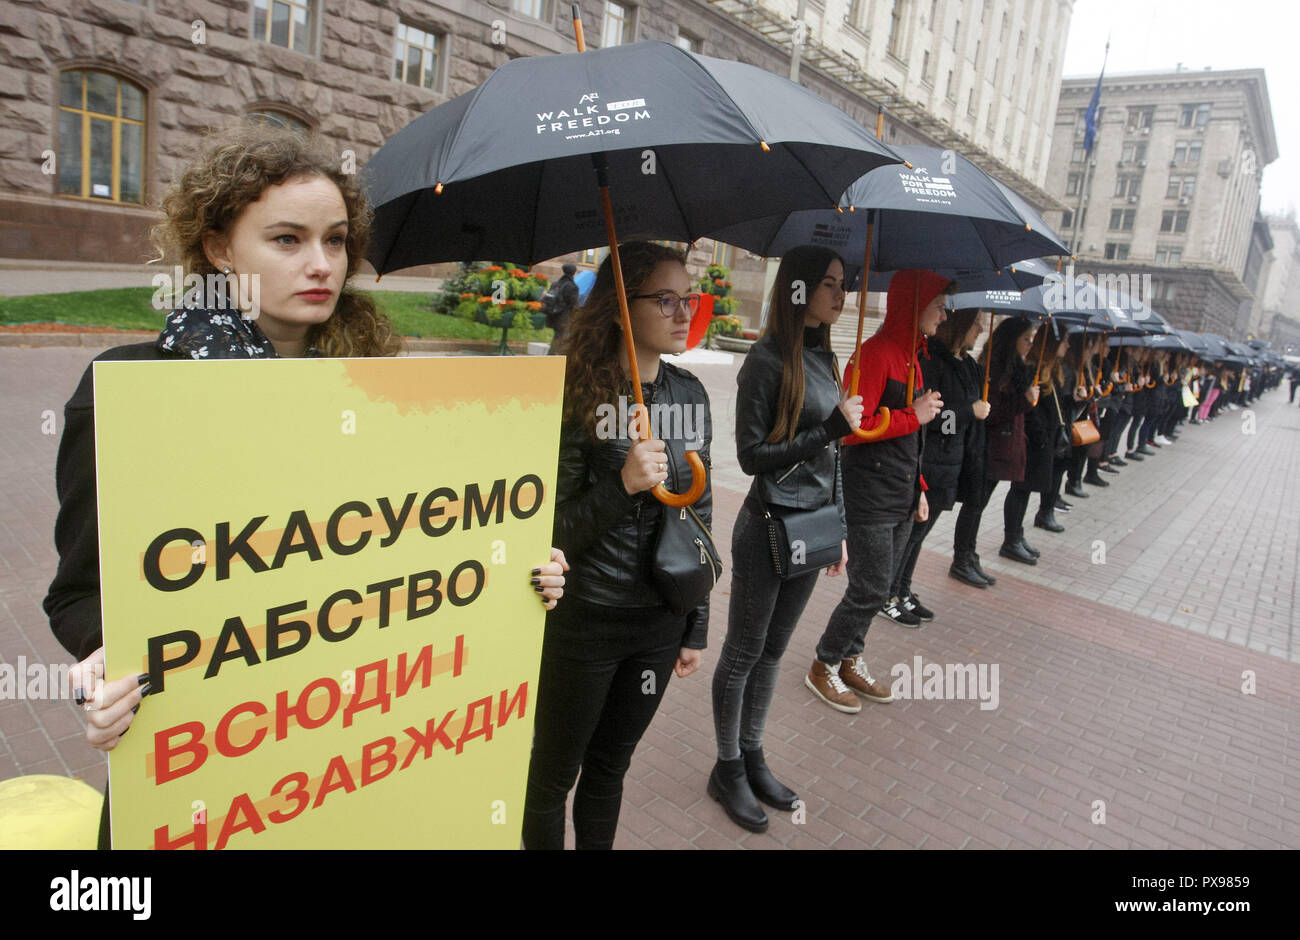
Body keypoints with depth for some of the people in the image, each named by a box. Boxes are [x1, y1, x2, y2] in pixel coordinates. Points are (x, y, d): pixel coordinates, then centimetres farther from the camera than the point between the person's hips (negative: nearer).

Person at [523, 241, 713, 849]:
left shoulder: (690, 394, 1)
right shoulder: (580, 398, -16)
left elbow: (699, 513, 8)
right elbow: (557, 530, -13)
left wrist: (696, 624, 11)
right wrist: (622, 484, -31)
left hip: (660, 620, 5)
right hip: (585, 619, -4)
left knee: (610, 766, 22)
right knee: (554, 772, 15)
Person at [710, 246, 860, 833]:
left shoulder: (825, 357, 8)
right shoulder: (769, 360, -14)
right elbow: (751, 455, -17)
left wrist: (840, 529, 16)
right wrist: (830, 429, -20)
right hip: (768, 527, -7)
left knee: (773, 650, 17)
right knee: (743, 652, 8)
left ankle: (753, 757, 33)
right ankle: (728, 769, 25)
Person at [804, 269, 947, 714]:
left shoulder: (910, 355, 13)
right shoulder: (875, 353, -16)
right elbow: (852, 428, -22)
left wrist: (918, 487, 17)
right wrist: (913, 416, -15)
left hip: (902, 494, 9)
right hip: (870, 494, -9)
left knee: (876, 586, 15)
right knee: (871, 589, -1)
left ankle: (851, 660, 31)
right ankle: (824, 666, 17)